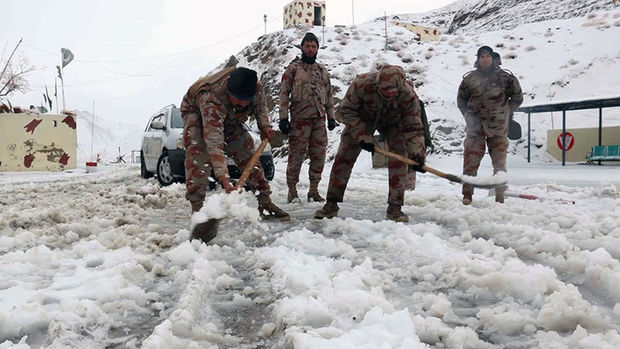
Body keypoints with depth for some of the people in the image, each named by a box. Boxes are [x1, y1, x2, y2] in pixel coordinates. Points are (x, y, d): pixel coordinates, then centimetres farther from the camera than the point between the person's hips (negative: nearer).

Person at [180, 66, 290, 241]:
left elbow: (260, 103, -1)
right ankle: (198, 211, -31)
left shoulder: (253, 86, -29)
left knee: (248, 153, 1)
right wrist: (224, 180, -59)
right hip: (197, 112, -5)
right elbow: (214, 143, -53)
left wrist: (264, 125, -14)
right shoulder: (211, 98, -46)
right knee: (198, 152, -29)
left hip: (229, 118, 5)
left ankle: (265, 204, 11)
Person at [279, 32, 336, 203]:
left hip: (319, 119, 5)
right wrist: (283, 118, -10)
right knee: (296, 155, -4)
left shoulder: (322, 70, 17)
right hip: (299, 118, -5)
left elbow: (328, 95, 23)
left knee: (319, 156, 5)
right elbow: (284, 93, -3)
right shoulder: (293, 68, 2)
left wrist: (331, 117, 17)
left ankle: (313, 191, 15)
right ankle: (292, 190, 8)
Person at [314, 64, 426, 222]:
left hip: (392, 122, 1)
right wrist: (362, 136, -30)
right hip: (362, 119, 0)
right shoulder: (362, 84, -38)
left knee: (399, 159, -15)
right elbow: (347, 109, -24)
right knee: (343, 158, -5)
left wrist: (416, 154, -39)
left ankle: (395, 208, -5)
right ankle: (331, 204, 5)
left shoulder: (408, 96, -34)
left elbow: (413, 127, -25)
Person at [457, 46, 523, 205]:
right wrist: (469, 116, 6)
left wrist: (505, 113, 5)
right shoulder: (469, 79, 5)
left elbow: (517, 98, 13)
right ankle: (467, 195, 6)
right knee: (470, 162, -3)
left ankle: (500, 196, 15)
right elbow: (461, 100, 17)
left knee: (499, 162, 5)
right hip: (475, 127, 0)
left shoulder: (505, 77, 3)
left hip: (498, 127, 0)